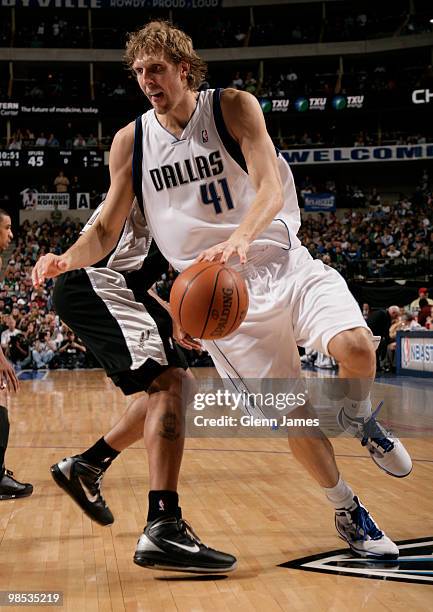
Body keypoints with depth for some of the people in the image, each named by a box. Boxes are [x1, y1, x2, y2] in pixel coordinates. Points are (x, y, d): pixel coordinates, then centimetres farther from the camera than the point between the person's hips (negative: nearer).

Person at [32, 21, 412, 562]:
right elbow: (106, 231, 4)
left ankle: (358, 418, 9)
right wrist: (67, 259, -19)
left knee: (355, 346, -27)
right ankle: (347, 511, 23)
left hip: (285, 265, -1)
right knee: (291, 414, -2)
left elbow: (270, 187, -18)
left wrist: (240, 238, -39)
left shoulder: (234, 108, -4)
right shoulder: (130, 142, 2)